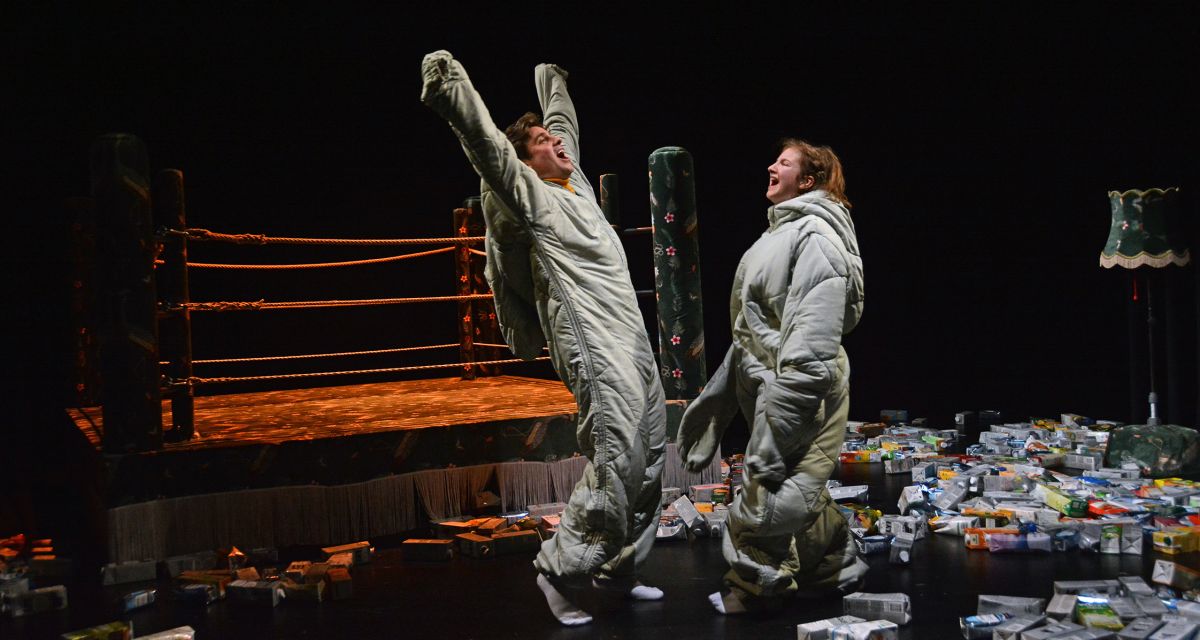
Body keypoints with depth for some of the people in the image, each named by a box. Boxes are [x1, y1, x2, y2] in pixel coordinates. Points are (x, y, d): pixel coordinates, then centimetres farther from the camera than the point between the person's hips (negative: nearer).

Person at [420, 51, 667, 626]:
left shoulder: (574, 184, 18)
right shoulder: (531, 195, -3)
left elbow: (565, 122, 35)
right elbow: (487, 144, -17)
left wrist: (551, 76, 46)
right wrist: (450, 82, -26)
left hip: (636, 345, 9)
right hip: (595, 350, -9)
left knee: (649, 460, 10)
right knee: (615, 463, -13)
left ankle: (619, 567, 21)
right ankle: (560, 569, 0)